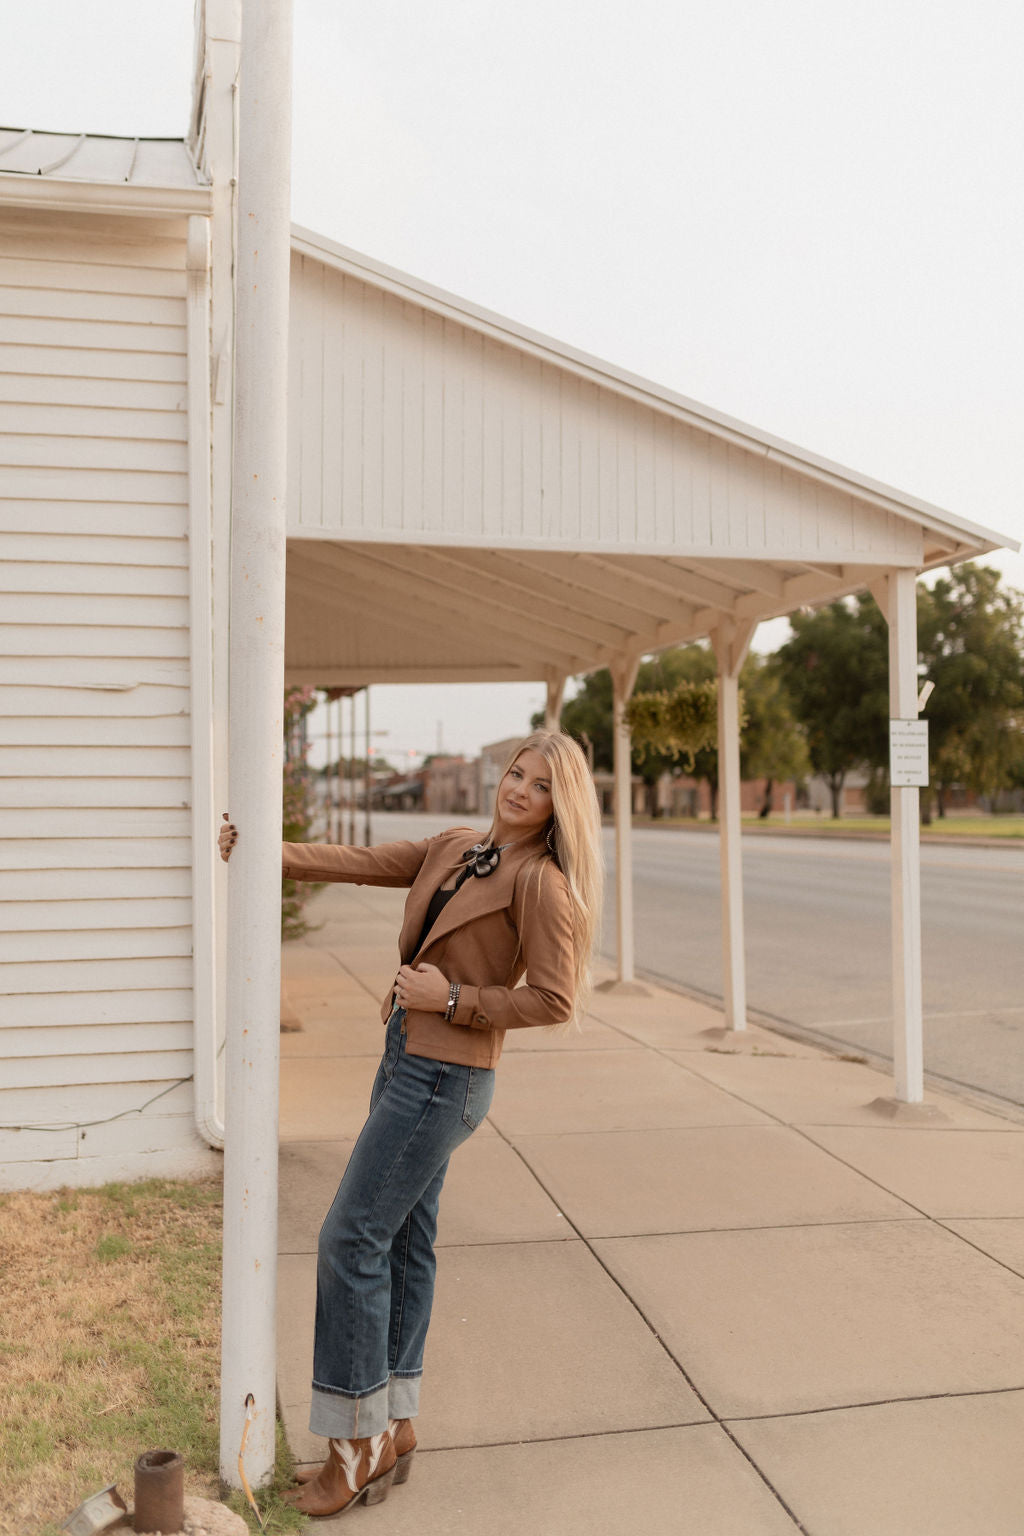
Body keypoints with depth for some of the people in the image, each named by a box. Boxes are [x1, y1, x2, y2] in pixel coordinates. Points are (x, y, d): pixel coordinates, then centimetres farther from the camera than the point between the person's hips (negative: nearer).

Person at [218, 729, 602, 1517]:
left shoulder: (541, 882, -15)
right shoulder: (456, 847, 8)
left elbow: (554, 1001, -18)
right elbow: (362, 862, 6)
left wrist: (452, 999, -18)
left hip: (445, 1080, -8)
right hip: (407, 1060, 8)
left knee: (351, 1240, -4)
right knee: (404, 1241, 14)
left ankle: (357, 1442, 11)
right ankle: (394, 1430, 27)